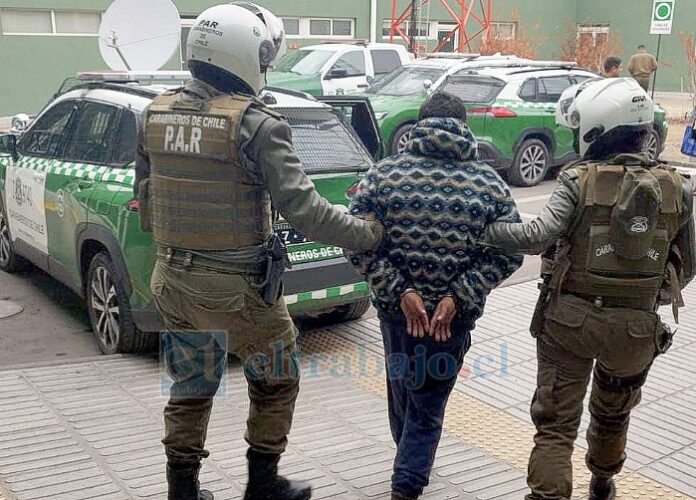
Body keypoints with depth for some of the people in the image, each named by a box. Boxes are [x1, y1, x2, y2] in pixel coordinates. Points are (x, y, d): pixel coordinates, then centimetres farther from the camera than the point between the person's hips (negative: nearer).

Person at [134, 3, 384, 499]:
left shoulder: (157, 114, 2)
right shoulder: (255, 124, -18)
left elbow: (146, 201, 10)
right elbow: (302, 208, -19)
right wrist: (368, 234, -7)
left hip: (173, 278, 6)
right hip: (237, 287, -6)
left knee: (190, 388, 22)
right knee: (276, 384, 16)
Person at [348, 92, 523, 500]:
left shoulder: (385, 174, -4)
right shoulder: (488, 183, -3)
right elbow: (509, 252, -7)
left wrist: (400, 291, -12)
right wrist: (457, 298, -12)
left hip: (396, 308, 2)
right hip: (454, 315, -2)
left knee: (402, 386, 25)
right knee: (429, 402, 12)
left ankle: (412, 463, 47)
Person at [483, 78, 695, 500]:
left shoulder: (580, 181, -12)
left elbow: (538, 236, -24)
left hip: (570, 318, -3)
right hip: (637, 326, 4)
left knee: (556, 422, 6)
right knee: (614, 413, 27)